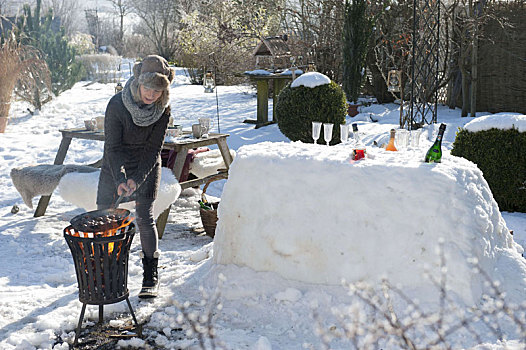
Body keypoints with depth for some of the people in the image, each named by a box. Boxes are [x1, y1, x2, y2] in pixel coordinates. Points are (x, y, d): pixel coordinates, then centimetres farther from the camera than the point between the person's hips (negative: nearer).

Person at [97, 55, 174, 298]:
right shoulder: (117, 104, -24)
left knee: (144, 218, -9)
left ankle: (151, 277, 0)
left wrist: (137, 179, -26)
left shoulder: (163, 110, -18)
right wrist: (120, 179, -33)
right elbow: (112, 146, -21)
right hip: (115, 165, 1)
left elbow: (153, 148, -15)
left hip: (146, 166, 0)